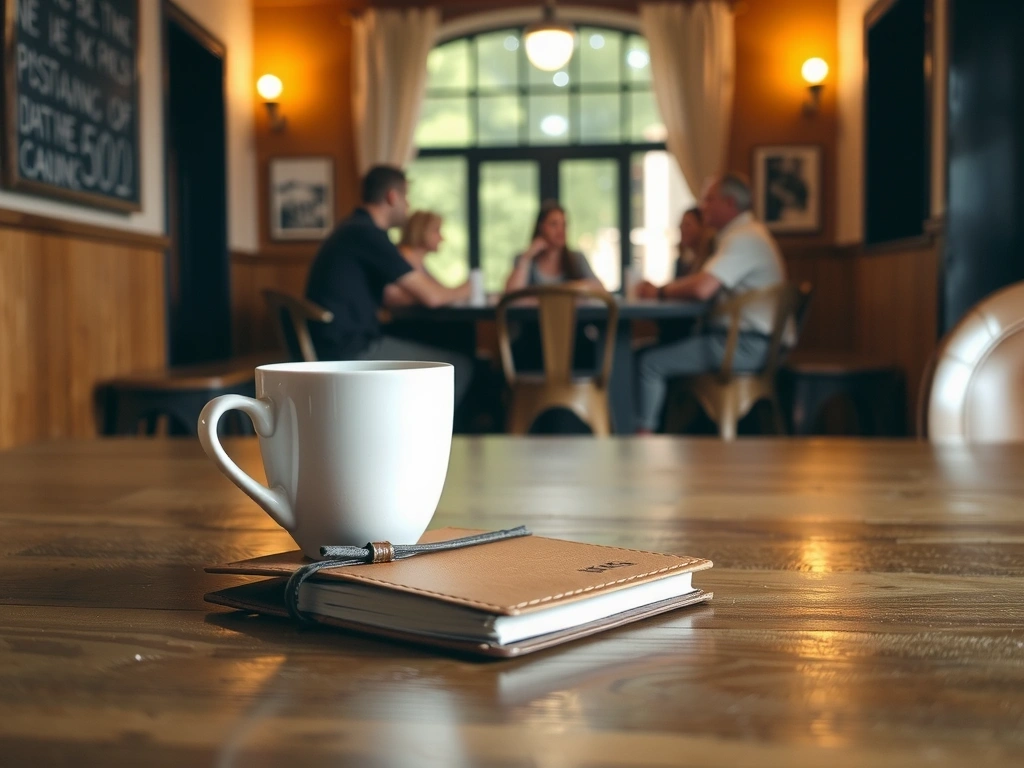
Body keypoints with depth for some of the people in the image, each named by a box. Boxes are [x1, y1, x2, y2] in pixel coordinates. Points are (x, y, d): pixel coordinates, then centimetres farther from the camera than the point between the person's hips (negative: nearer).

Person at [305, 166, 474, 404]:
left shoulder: (353, 231, 15)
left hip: (338, 346, 10)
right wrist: (462, 291, 6)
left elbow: (387, 297, 23)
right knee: (459, 367, -3)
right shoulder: (367, 234, -16)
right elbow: (431, 296, -15)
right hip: (352, 352, -10)